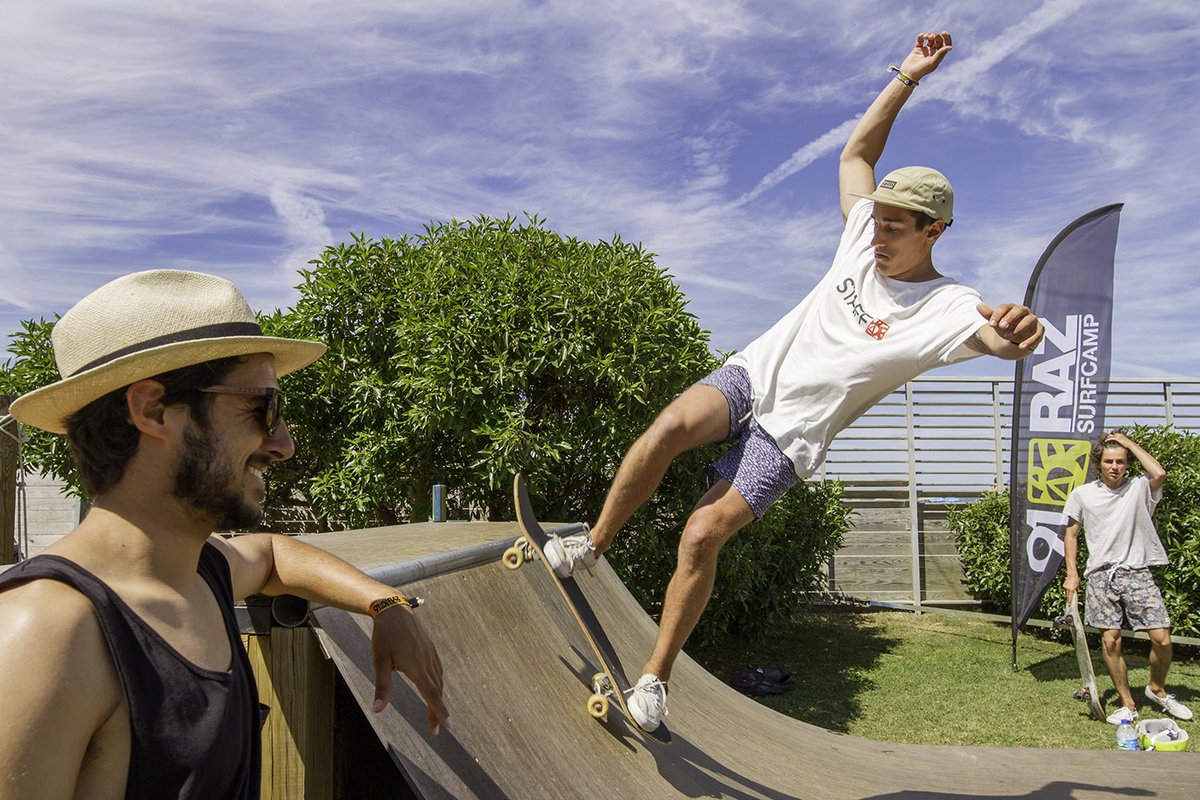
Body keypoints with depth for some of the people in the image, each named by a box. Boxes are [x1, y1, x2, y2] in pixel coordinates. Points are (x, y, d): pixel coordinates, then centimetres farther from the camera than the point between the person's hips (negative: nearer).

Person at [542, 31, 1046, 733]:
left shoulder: (948, 307, -11)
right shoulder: (866, 237, 4)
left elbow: (1000, 338, -31)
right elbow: (857, 151, 16)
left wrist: (1021, 331, -54)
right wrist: (908, 77, 10)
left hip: (792, 432, -4)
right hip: (752, 373, 4)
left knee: (702, 537, -17)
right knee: (670, 427, -28)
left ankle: (655, 680, 1)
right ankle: (592, 545, -7)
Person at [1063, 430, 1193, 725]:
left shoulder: (1140, 488, 4)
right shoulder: (1082, 494, 7)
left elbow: (1159, 473, -19)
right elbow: (1071, 534, 12)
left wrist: (1126, 440, -7)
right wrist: (1072, 574, 3)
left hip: (1137, 573, 0)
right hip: (1101, 576, 1)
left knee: (1162, 638, -6)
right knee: (1111, 641, -2)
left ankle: (1157, 690, 22)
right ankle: (1128, 705, 12)